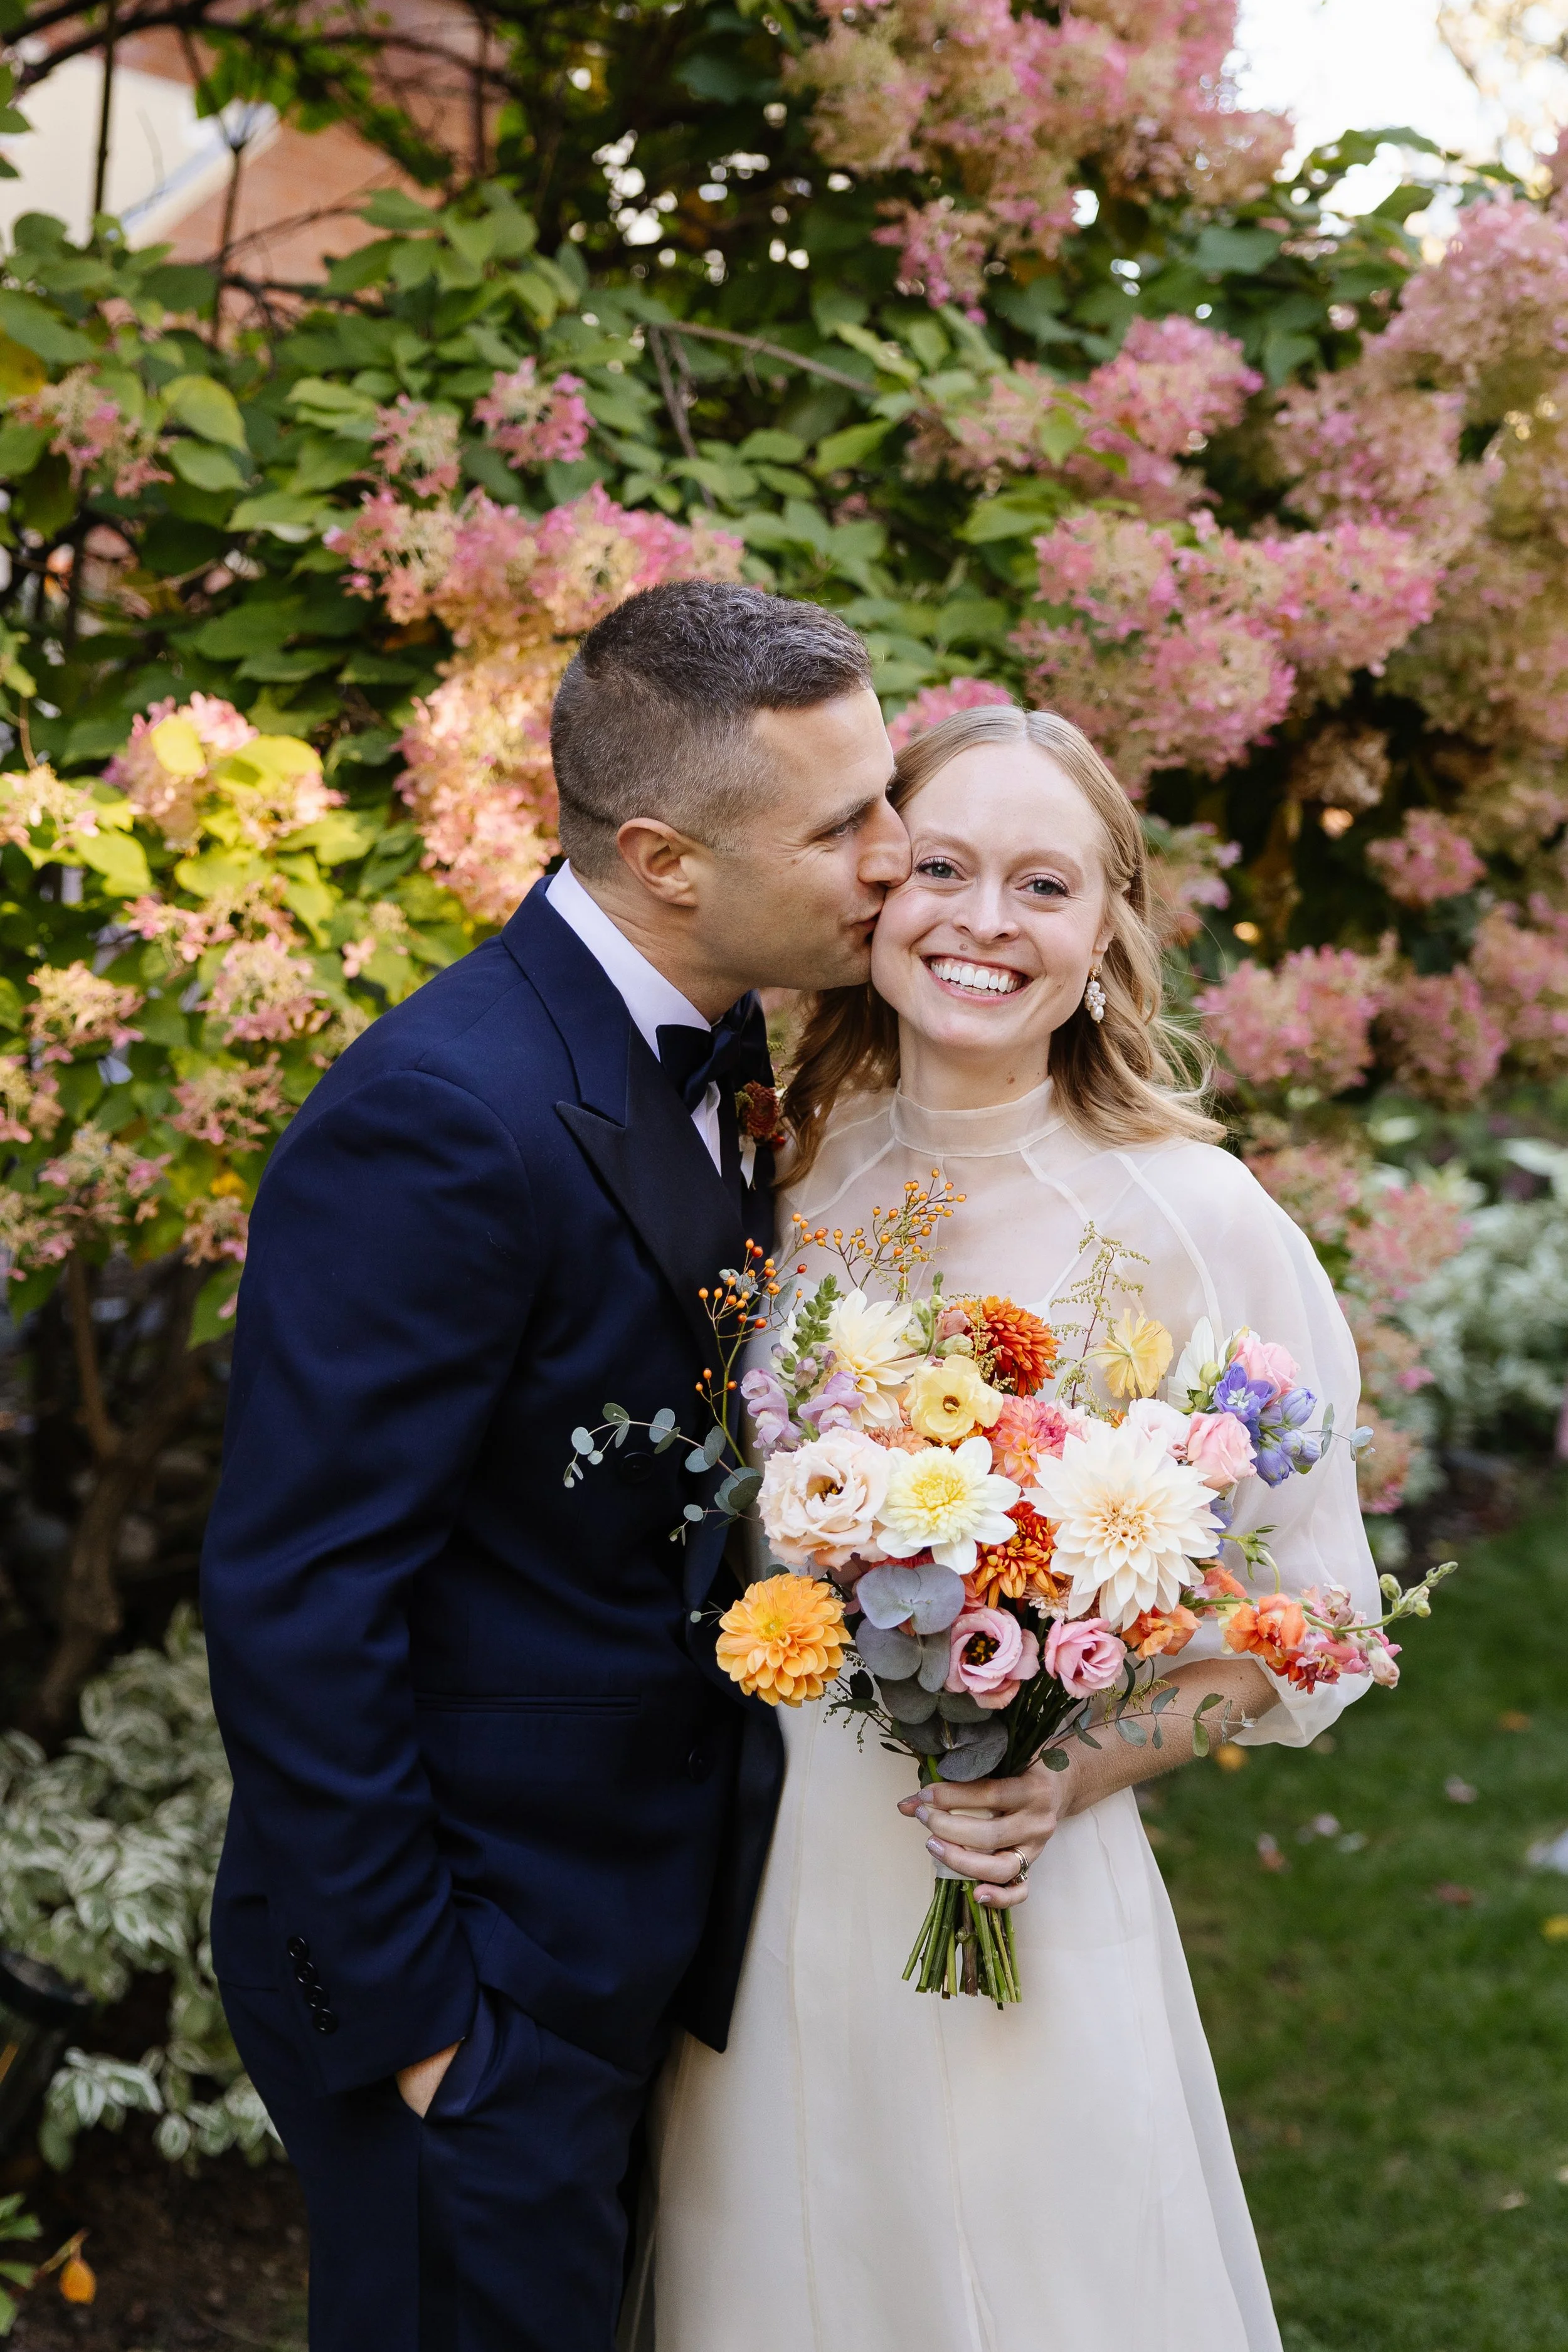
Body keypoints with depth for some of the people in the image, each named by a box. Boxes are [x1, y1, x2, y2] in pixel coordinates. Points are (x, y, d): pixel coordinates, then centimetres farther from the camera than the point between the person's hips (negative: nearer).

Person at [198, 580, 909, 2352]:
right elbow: (294, 1607, -25)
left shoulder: (708, 1052, 2)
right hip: (476, 1961, -8)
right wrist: (410, 2011, -20)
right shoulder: (444, 1121, -27)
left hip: (641, 1927, 9)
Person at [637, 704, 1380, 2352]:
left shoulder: (1197, 1223, -12)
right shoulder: (790, 1174, 0)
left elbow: (1306, 1612, -4)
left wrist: (1079, 1774, -17)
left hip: (1030, 1906, -3)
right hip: (758, 1888, 3)